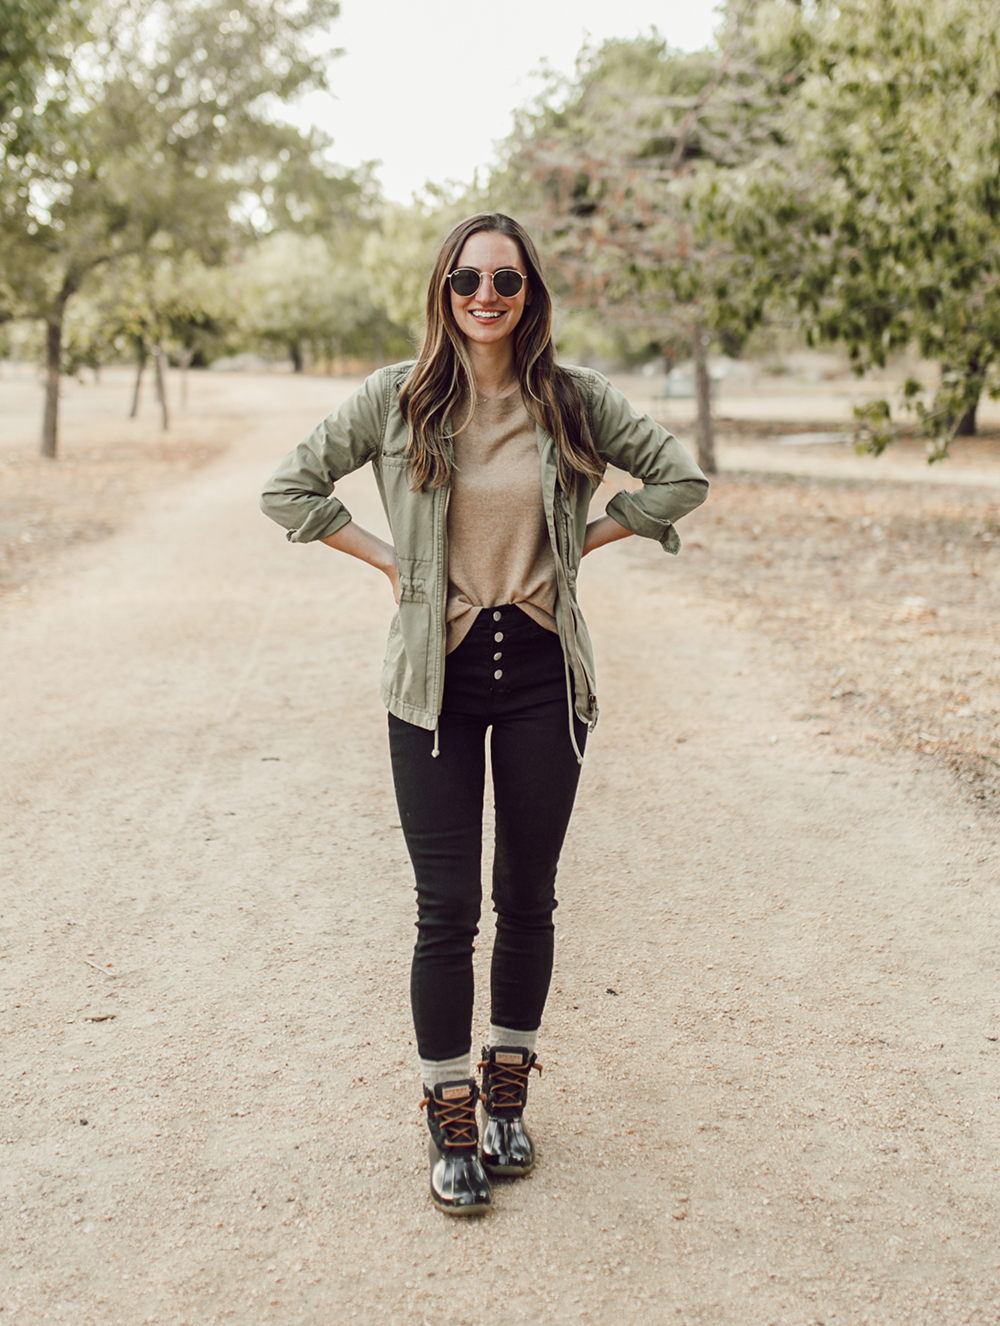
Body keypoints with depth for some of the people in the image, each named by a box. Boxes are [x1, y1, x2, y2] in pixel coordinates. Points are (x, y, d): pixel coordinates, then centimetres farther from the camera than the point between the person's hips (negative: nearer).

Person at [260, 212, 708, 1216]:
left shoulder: (575, 400, 0)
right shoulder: (398, 399, -1)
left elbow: (680, 479, 8)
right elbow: (290, 488, 5)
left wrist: (583, 540, 1)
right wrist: (387, 558, -2)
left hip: (545, 671, 1)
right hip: (438, 673, -1)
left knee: (527, 900, 10)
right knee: (447, 907, 0)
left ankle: (508, 1094, 29)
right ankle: (450, 1124, 14)